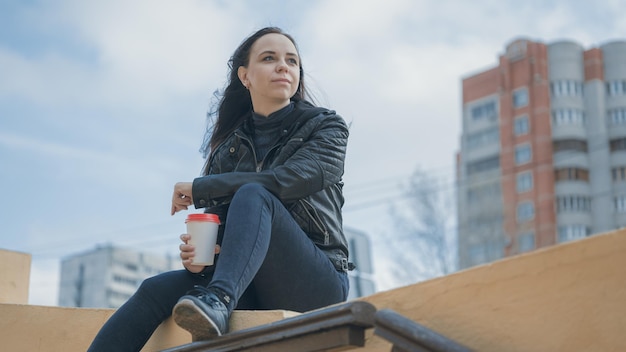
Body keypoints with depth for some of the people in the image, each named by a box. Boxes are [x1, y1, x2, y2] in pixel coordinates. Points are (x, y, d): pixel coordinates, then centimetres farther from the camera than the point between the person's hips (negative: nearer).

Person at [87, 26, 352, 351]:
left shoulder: (326, 126, 3)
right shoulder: (229, 146, 15)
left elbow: (288, 180, -16)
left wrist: (198, 189, -10)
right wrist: (196, 252, -16)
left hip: (318, 283, -4)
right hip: (254, 288, 4)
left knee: (253, 195, -27)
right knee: (156, 290, -19)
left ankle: (218, 300, -49)